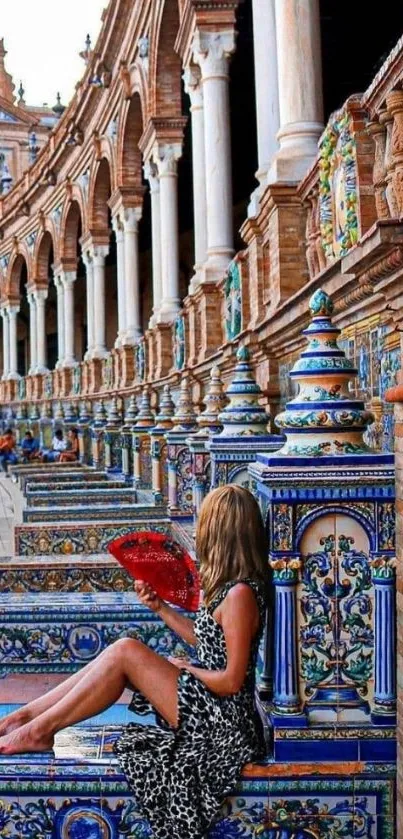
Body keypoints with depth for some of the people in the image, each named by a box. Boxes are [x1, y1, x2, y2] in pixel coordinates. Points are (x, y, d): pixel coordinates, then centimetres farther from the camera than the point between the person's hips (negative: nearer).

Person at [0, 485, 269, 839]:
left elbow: (231, 680, -22)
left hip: (219, 720, -9)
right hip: (210, 707, 9)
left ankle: (39, 729, -2)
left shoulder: (240, 593, -21)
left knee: (125, 652, -14)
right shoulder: (234, 585, 8)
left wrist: (184, 669, -5)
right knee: (122, 650, 1)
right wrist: (160, 607, 15)